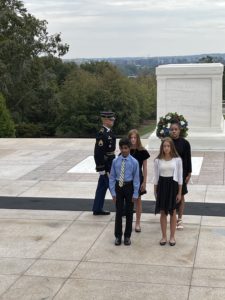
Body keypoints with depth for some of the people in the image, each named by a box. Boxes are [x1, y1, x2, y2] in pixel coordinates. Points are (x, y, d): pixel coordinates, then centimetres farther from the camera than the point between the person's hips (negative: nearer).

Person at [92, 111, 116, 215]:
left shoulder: (108, 132, 10)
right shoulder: (102, 134, -20)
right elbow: (98, 152, -22)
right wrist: (101, 168, -21)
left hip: (110, 163, 10)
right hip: (105, 165, -10)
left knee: (102, 187, 14)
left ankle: (97, 209, 22)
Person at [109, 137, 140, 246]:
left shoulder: (134, 162, -10)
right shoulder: (115, 161, -5)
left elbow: (136, 179, -7)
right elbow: (112, 177, 1)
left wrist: (135, 194, -8)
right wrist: (113, 192, -2)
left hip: (129, 187, -1)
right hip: (118, 187, 1)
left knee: (129, 212, 9)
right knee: (119, 212, 7)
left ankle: (127, 236, 22)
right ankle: (118, 236, 20)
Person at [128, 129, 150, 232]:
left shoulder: (142, 151, -6)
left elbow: (144, 168, -2)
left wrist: (144, 182, -4)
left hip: (138, 178, -1)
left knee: (138, 200, 9)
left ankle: (138, 223, 20)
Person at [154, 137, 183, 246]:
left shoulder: (177, 159, -5)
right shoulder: (158, 160, 0)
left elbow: (180, 177, -2)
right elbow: (156, 177, 6)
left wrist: (179, 192, -4)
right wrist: (155, 191, 4)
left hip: (173, 185, -1)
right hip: (162, 185, 2)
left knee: (172, 212, 7)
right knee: (163, 212, 8)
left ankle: (172, 237, 18)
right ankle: (164, 236, 18)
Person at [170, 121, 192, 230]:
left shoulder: (184, 143, -5)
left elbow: (188, 159, -2)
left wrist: (189, 173, -4)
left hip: (181, 173, -1)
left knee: (181, 196, 7)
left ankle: (180, 219, 19)